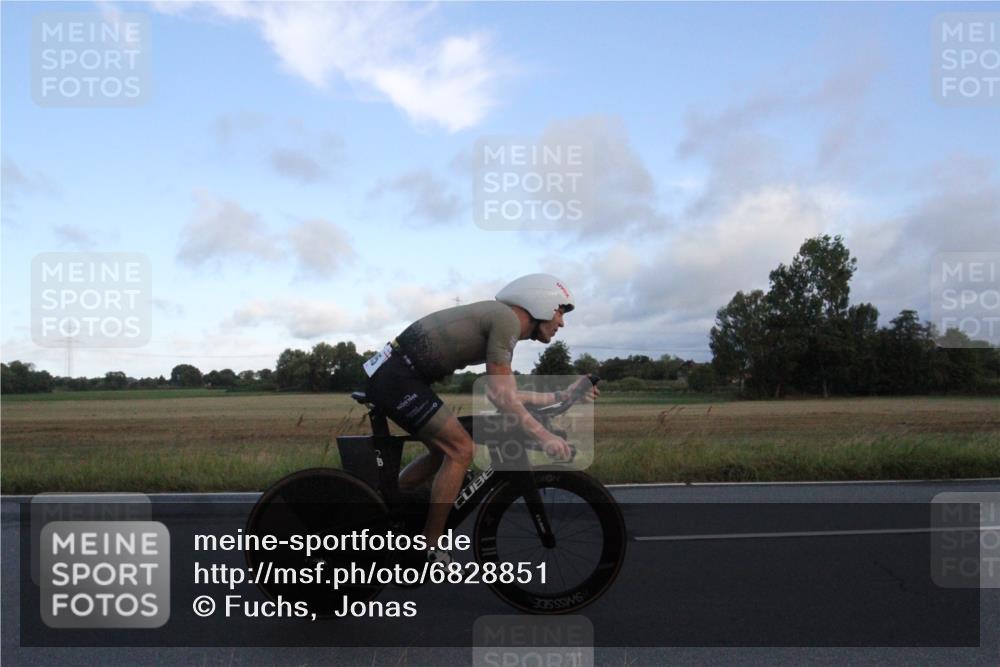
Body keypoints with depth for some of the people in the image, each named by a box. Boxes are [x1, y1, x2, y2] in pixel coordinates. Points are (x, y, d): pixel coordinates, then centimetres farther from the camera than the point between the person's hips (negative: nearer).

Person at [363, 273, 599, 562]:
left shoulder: (500, 321, 17)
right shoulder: (507, 319, -13)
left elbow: (511, 394, 18)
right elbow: (498, 394, -18)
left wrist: (565, 394, 20)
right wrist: (543, 435, -16)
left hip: (392, 375, 10)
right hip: (397, 378, -10)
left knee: (444, 452, 18)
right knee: (461, 450, -9)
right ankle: (429, 551, 1)